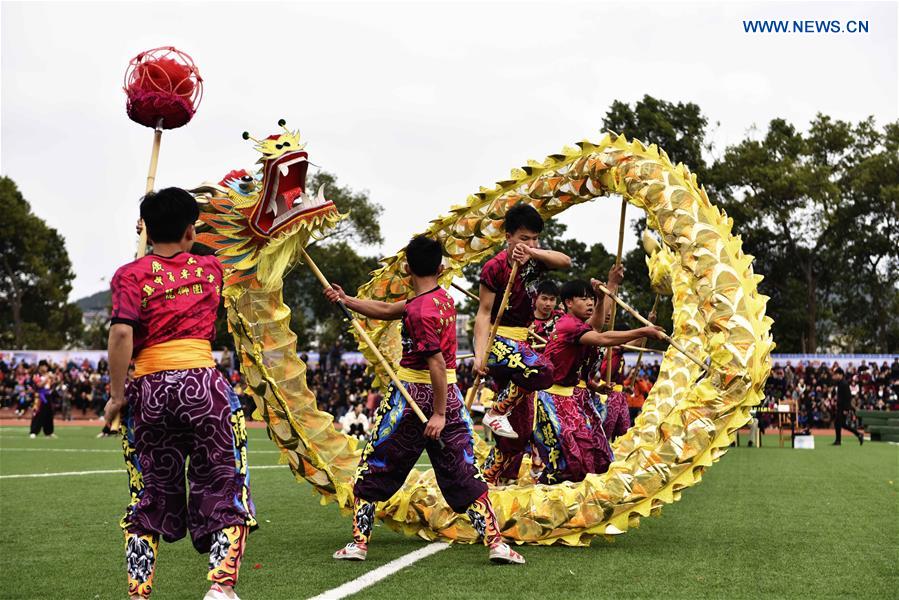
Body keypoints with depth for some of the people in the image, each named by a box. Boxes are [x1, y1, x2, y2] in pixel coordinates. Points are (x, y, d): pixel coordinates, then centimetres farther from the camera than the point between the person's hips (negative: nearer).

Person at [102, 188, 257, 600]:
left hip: (150, 389, 0)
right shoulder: (210, 269, 11)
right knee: (223, 489, 7)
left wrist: (117, 395, -5)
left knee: (151, 496, 12)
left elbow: (121, 333, -11)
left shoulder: (132, 275, 2)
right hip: (203, 382, 0)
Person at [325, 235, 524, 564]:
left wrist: (439, 414, -21)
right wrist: (346, 300, 18)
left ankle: (359, 542, 13)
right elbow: (386, 310, 18)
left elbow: (437, 364, -22)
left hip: (413, 395, -7)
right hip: (449, 394, 7)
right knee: (465, 475, 8)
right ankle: (495, 541, 0)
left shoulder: (420, 312, -18)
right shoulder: (442, 298, 9)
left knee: (371, 470, 9)